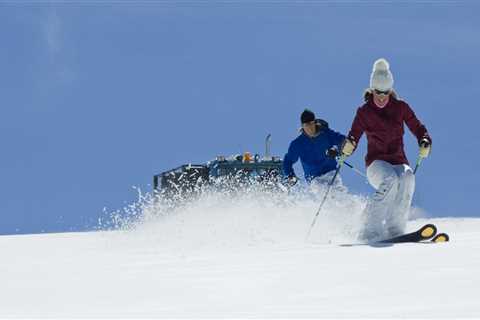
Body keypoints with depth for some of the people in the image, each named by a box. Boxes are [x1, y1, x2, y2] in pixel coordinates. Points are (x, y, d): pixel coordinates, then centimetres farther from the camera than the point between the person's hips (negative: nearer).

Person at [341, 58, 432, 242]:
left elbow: (417, 128, 7)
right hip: (376, 163, -2)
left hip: (398, 162, 2)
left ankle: (395, 228, -33)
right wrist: (346, 148, -20)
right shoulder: (364, 112, 2)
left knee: (407, 177, -34)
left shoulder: (400, 107, 6)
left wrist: (425, 143, -14)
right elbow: (353, 138, 3)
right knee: (390, 180, -36)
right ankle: (371, 230, -34)